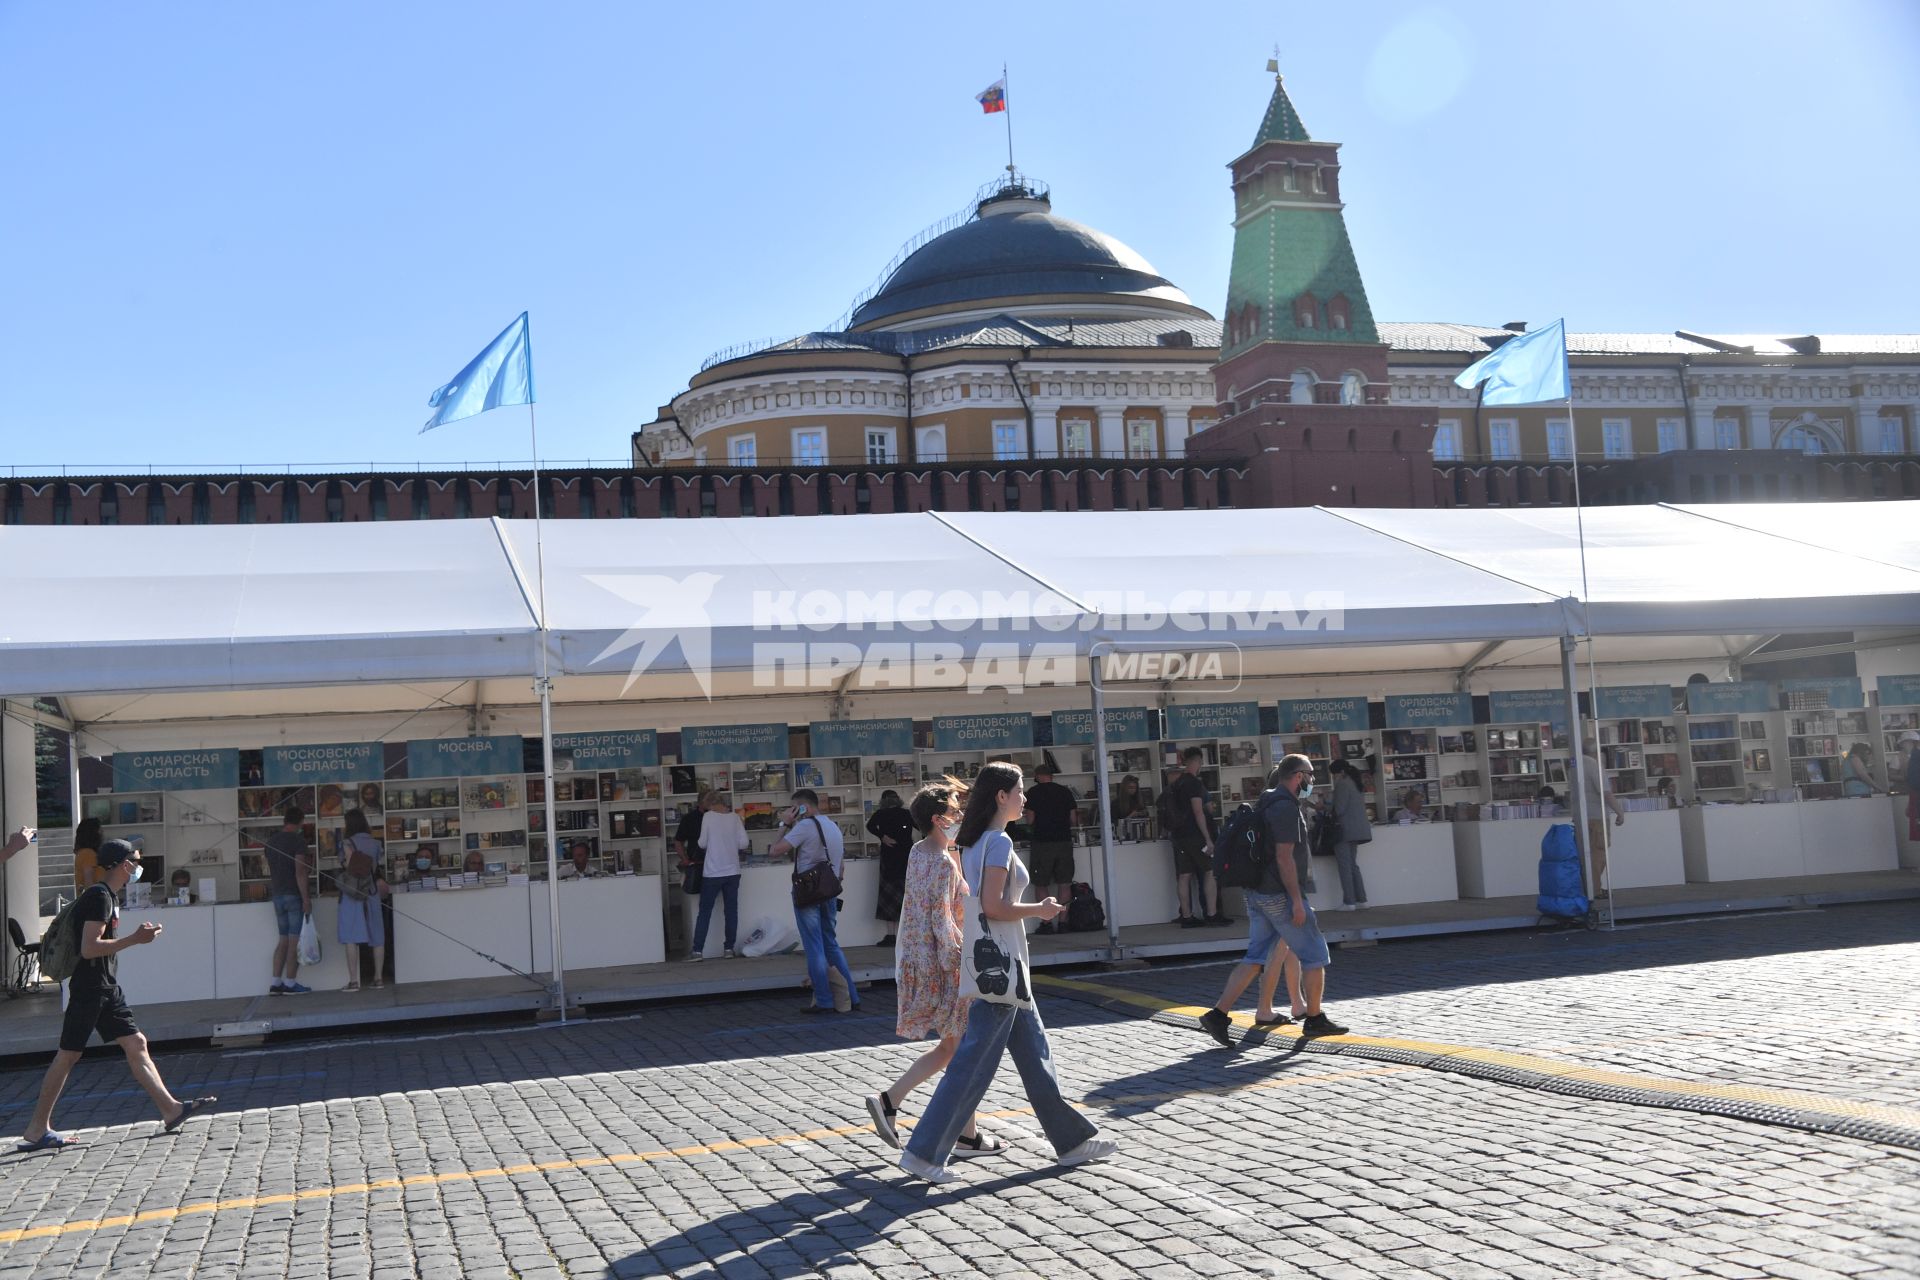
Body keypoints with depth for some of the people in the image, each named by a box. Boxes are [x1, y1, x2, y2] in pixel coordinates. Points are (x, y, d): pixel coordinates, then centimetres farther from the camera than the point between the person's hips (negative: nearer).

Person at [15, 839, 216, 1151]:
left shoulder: (110, 896, 14)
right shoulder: (99, 896, -16)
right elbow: (89, 948, -23)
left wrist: (138, 935, 15)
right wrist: (135, 939, -20)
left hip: (106, 989, 10)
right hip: (88, 989, -10)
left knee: (136, 1045, 4)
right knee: (68, 1055, -3)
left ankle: (171, 1109, 2)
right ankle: (36, 1130, 6)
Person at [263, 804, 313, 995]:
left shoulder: (271, 840, 10)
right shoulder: (298, 840, -11)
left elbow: (270, 869, 18)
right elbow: (300, 872, -17)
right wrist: (306, 898, -17)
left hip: (277, 895, 7)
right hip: (294, 895, -7)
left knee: (283, 939, 12)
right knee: (294, 940, -2)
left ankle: (276, 983, 8)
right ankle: (290, 983, -1)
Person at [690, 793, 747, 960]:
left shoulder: (708, 816, -7)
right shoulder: (735, 817, 0)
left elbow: (702, 844, -4)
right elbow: (744, 843, -3)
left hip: (712, 872, -2)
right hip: (732, 871, 2)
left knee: (705, 912, 4)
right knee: (731, 910, 9)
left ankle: (697, 950, 3)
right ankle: (729, 948, 9)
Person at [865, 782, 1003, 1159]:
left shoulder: (918, 853, 10)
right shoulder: (944, 863, -18)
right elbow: (941, 920, -22)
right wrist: (959, 964, -18)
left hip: (917, 960, 9)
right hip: (942, 963, -9)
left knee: (950, 1047, 18)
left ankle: (887, 1101, 14)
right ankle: (967, 1136, 12)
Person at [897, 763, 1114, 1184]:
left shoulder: (973, 842, 12)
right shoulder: (999, 841, -16)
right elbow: (993, 907, -23)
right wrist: (1039, 909, -11)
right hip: (1000, 960, -10)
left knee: (1033, 1049, 15)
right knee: (975, 1060, -5)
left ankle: (1071, 1140, 24)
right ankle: (923, 1152, -2)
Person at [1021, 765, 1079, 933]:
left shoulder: (1034, 793, -3)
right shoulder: (1065, 792, 7)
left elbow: (1030, 820, -5)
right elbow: (1072, 818, 7)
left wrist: (1026, 817, 17)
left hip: (1043, 842, -3)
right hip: (1064, 842, 3)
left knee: (1041, 885, 5)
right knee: (1064, 884, 8)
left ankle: (1047, 923, 2)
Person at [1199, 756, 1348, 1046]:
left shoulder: (1267, 805, 16)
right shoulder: (1286, 807, -15)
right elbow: (1284, 857, -21)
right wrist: (1297, 900, -20)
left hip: (1257, 894, 9)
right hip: (1280, 895, -9)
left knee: (1255, 957, 7)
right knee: (1315, 955, 5)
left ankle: (1218, 1014, -2)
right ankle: (1314, 1019, 14)